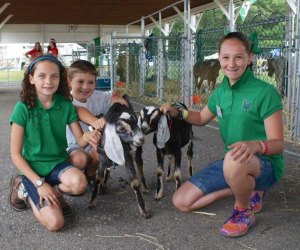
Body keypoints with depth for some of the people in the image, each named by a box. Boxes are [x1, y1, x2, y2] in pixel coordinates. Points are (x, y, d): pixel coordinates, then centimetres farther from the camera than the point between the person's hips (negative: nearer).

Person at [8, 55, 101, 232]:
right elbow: (16, 154, -12)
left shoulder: (66, 105, -7)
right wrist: (39, 183, -19)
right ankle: (24, 187, 11)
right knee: (55, 223, -18)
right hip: (33, 168, -3)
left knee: (80, 183, -31)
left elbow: (80, 141, -4)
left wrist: (88, 137, -29)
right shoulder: (23, 108, -15)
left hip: (58, 163, 3)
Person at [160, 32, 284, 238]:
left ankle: (244, 212, -10)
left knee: (234, 162, -43)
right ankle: (248, 189, 11)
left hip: (265, 164, -7)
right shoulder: (220, 92, 4)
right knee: (181, 201, 1)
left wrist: (255, 145, -41)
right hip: (232, 164, 7)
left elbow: (278, 143, -19)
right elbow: (202, 118, 22)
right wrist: (178, 112, 3)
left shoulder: (265, 92, -17)